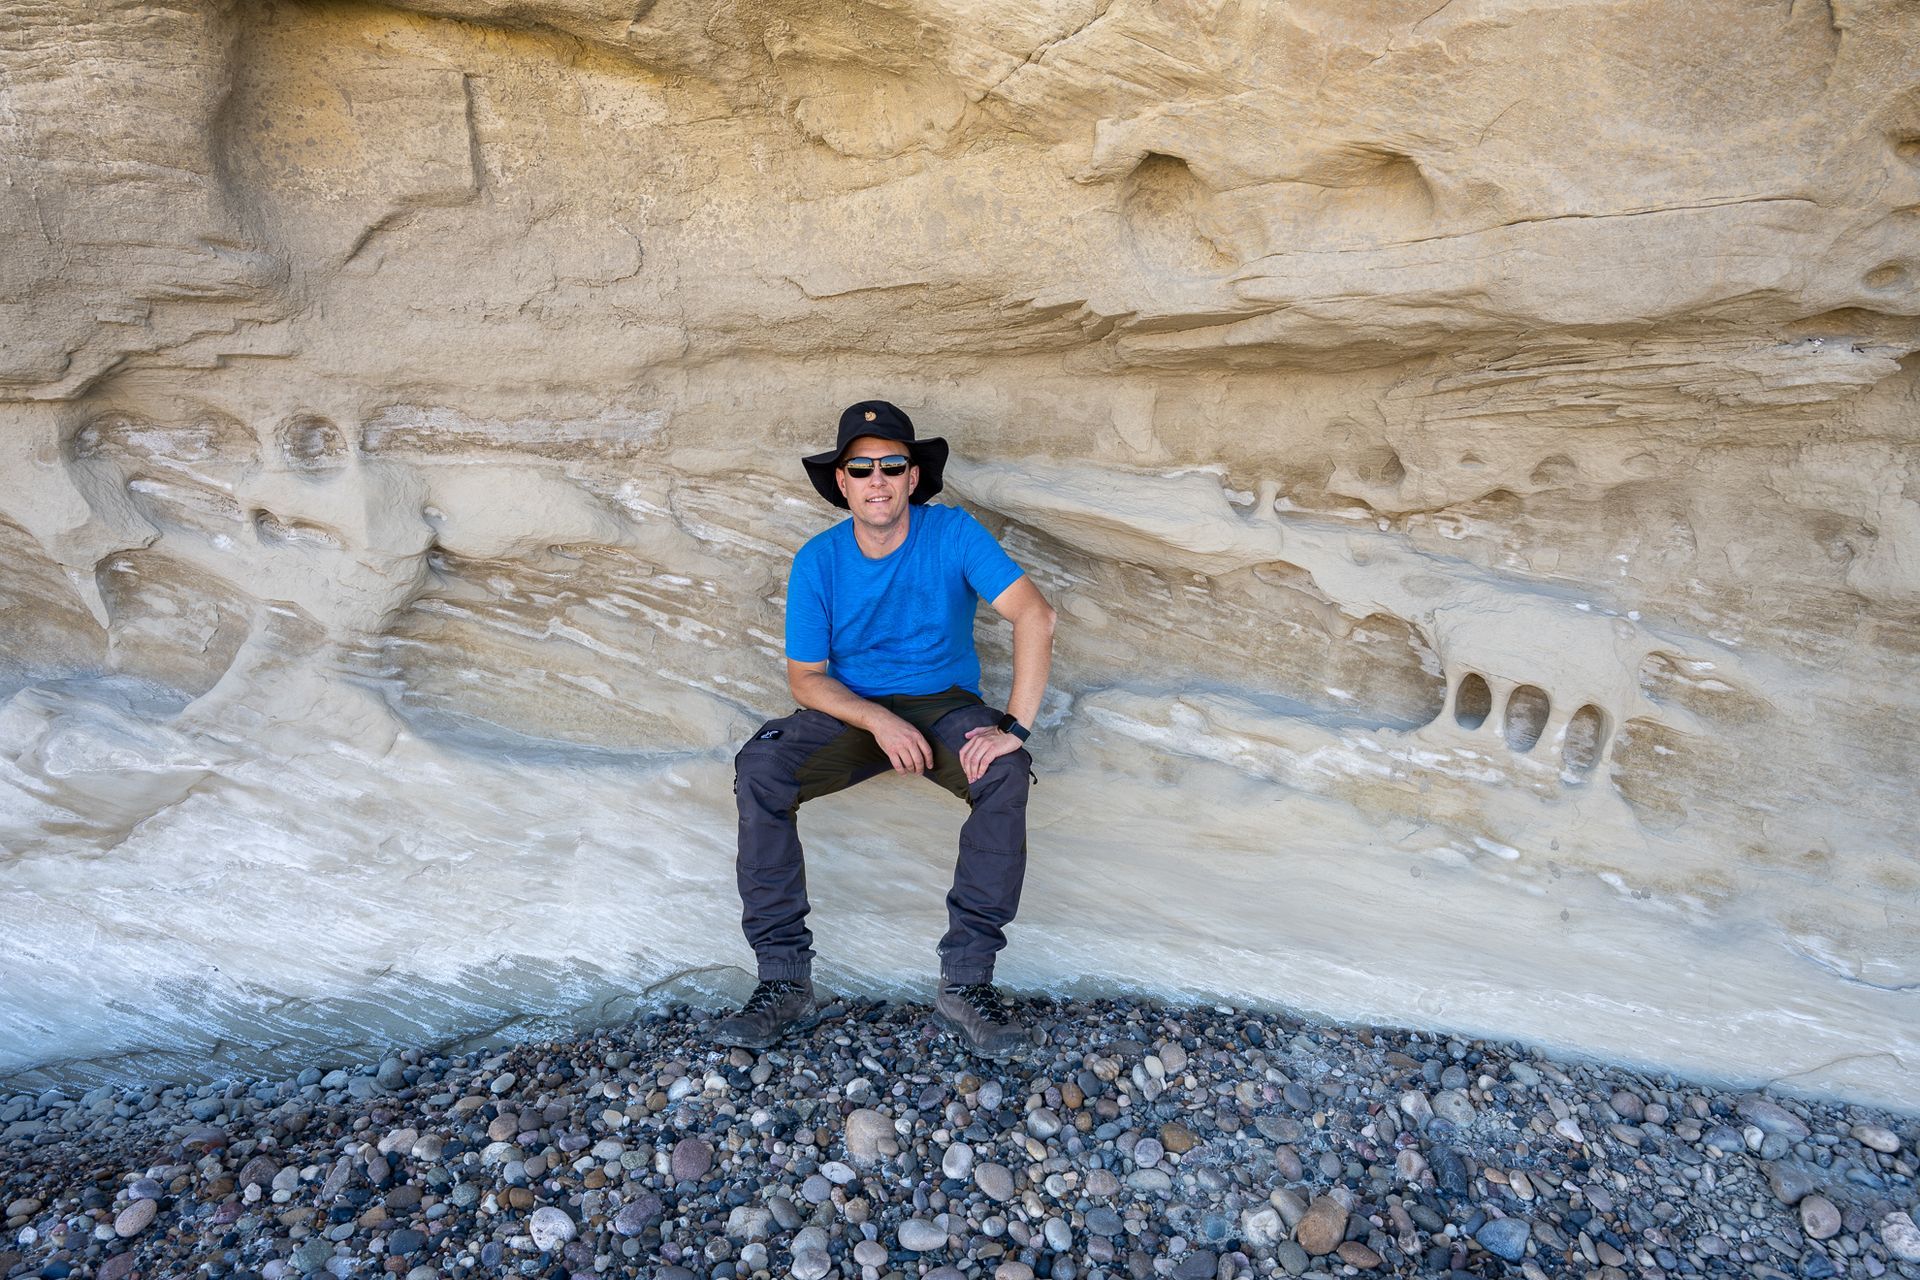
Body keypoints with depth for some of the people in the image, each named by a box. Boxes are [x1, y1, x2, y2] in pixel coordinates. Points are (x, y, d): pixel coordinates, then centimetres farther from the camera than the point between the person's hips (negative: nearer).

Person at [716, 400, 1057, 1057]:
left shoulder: (952, 533, -11)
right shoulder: (818, 561, -6)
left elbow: (1035, 615, -21)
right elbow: (805, 677, -5)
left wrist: (1013, 725, -32)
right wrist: (880, 722, -23)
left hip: (945, 703, -1)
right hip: (851, 709, 2)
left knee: (1006, 774, -33)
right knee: (758, 769, -25)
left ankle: (965, 981, -25)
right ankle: (785, 980, -18)